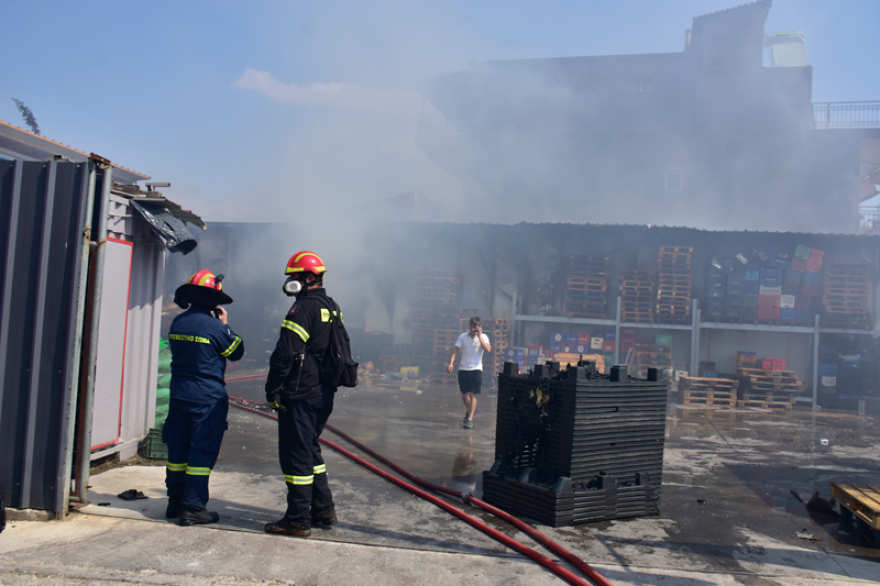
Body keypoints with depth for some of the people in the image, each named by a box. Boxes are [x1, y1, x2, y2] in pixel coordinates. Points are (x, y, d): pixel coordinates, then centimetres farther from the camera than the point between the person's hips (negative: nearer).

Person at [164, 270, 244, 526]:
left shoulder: (177, 323, 4)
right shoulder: (214, 326, -15)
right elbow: (236, 352, -3)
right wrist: (225, 325, 7)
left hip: (179, 395, 7)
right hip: (208, 399, -7)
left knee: (178, 450, 15)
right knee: (202, 453, 1)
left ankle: (175, 502, 26)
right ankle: (193, 508, 4)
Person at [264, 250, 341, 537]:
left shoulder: (304, 309, -16)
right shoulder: (333, 308, 13)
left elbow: (284, 354, -19)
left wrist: (272, 391, -11)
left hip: (299, 395, -9)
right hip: (324, 394, 9)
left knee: (296, 454, -1)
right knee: (310, 449, 20)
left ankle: (298, 519, 6)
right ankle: (323, 509, 26)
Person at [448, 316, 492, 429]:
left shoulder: (483, 337, 0)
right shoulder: (463, 336, 3)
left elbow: (488, 349, -18)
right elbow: (455, 350, -3)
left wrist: (479, 336, -16)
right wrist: (451, 363, -17)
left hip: (476, 369, -2)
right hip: (463, 369, 2)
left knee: (473, 394, -9)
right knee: (464, 394, 10)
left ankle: (470, 419, -6)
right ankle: (469, 410, 38)